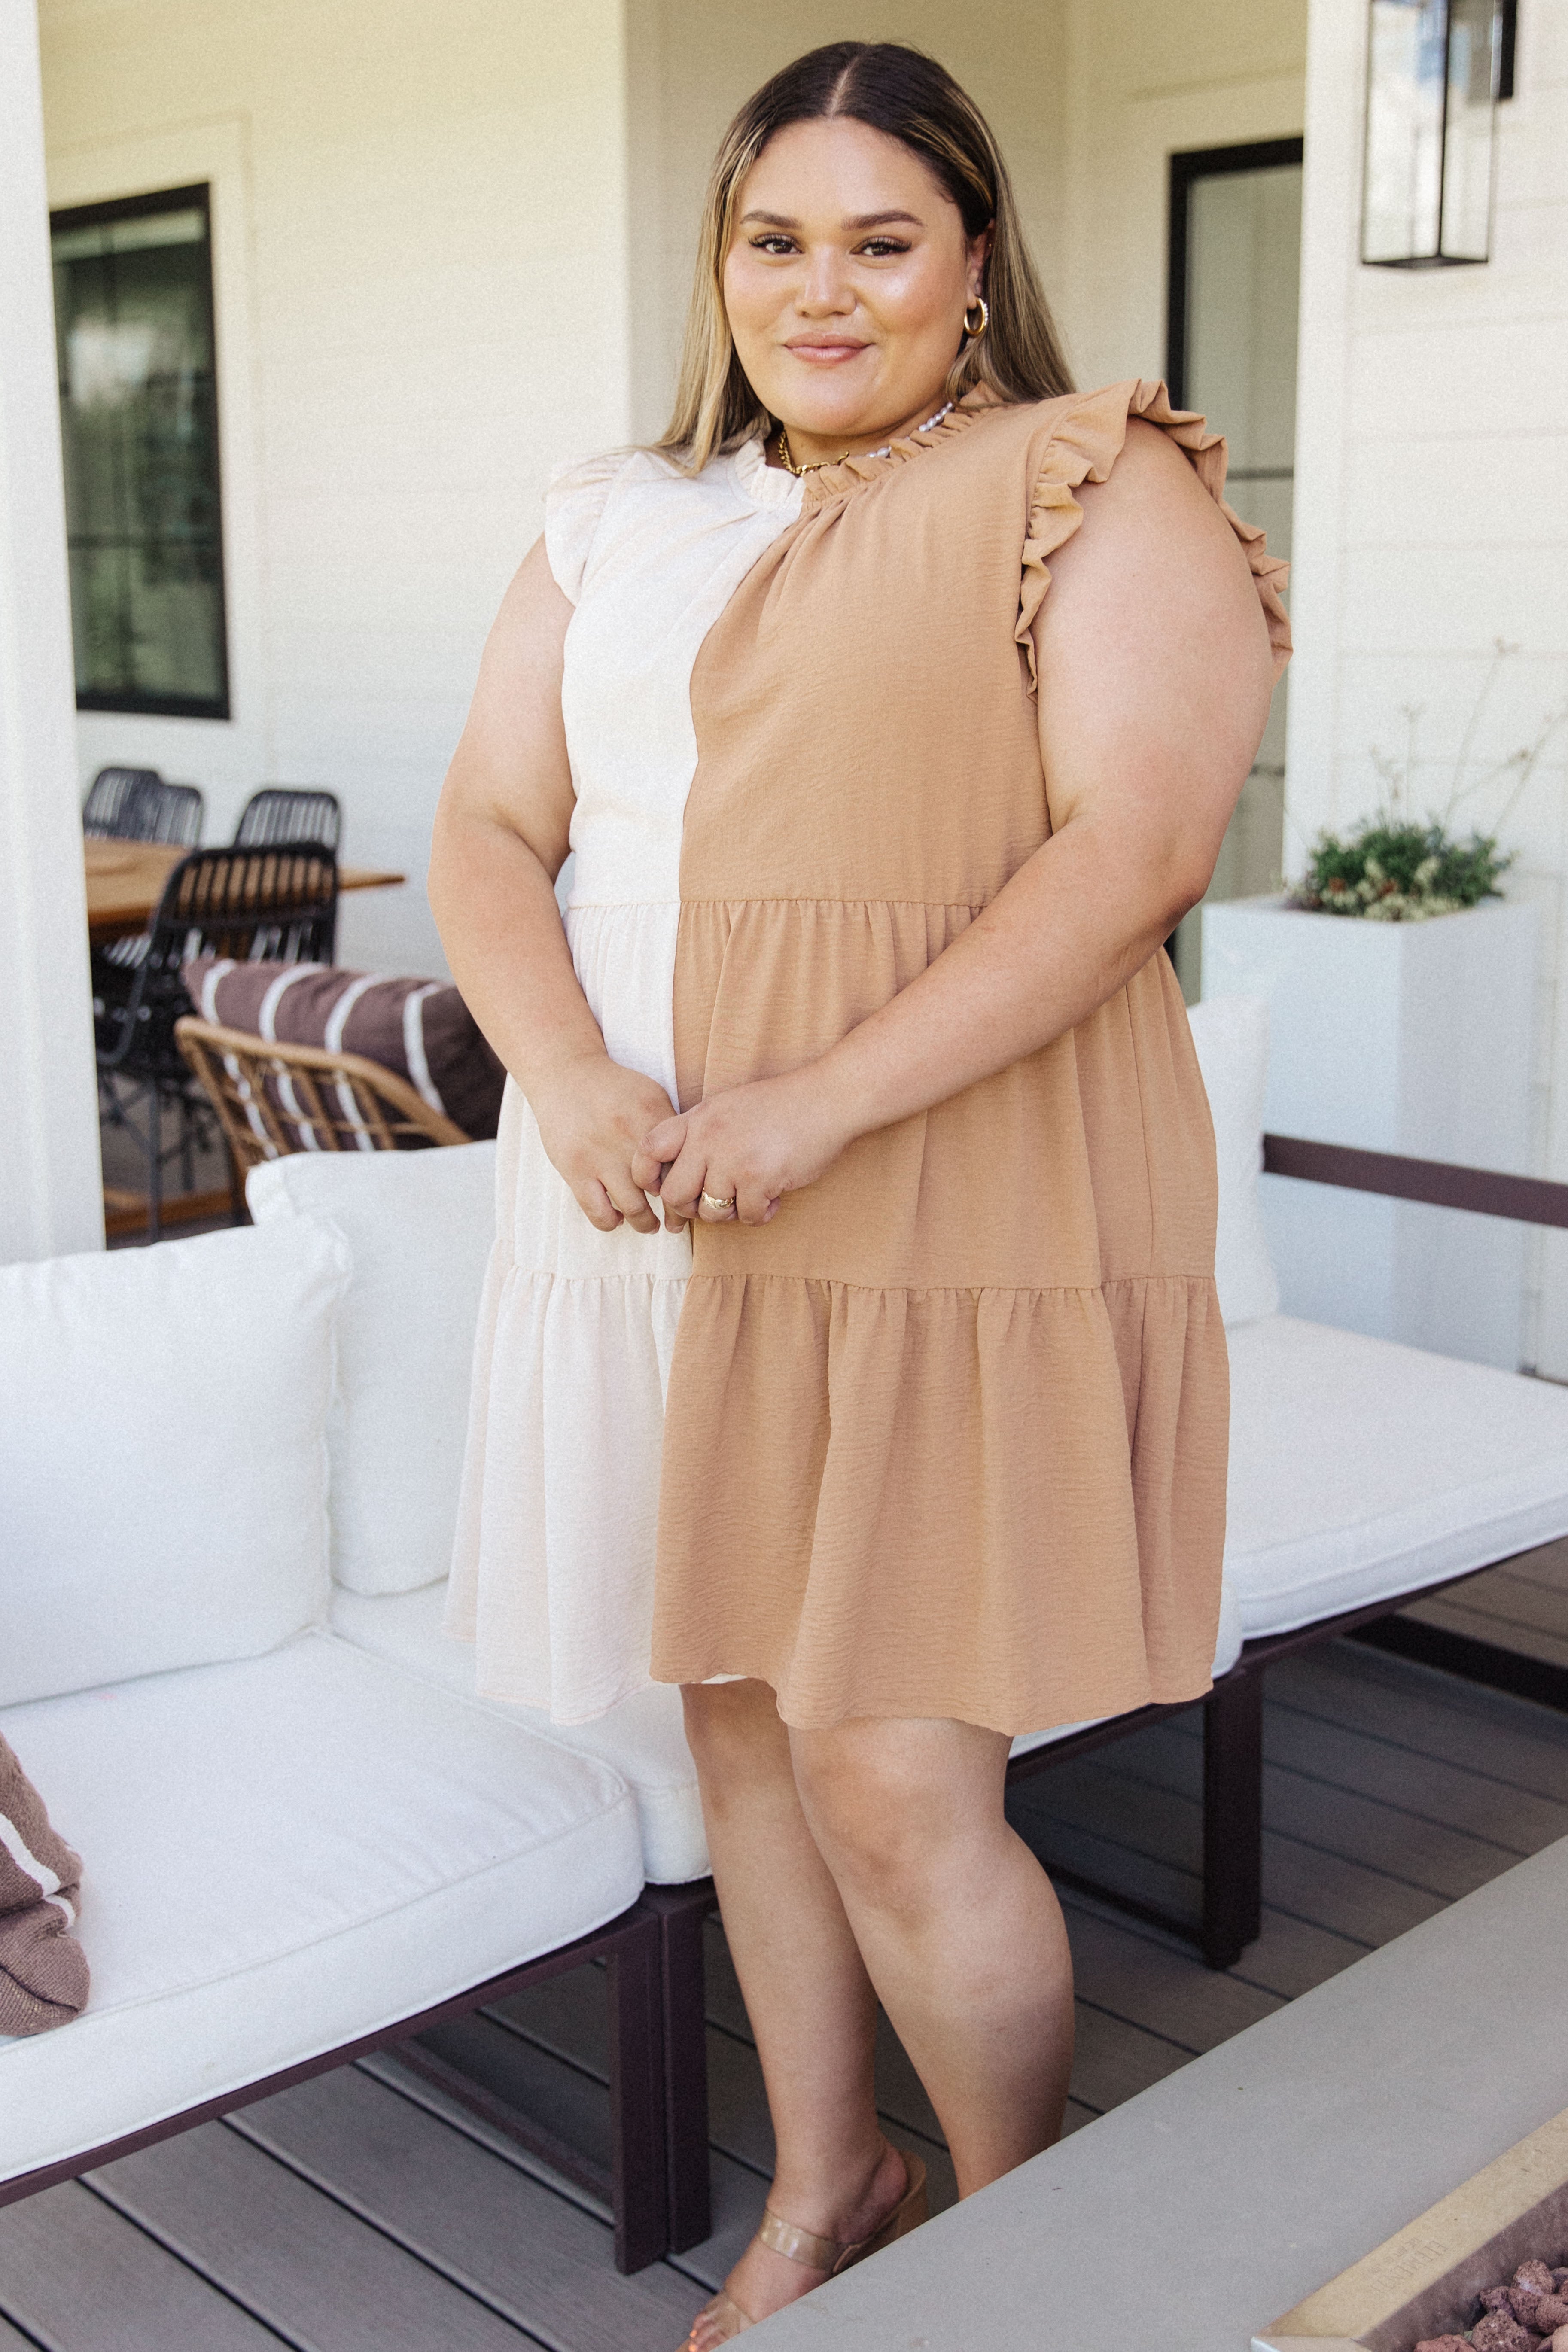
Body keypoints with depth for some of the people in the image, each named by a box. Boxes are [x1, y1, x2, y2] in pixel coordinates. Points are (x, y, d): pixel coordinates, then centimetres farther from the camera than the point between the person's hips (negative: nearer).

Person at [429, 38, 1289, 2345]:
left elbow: (1139, 840, -15)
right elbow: (488, 830, 8)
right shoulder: (613, 524, 15)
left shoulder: (1099, 492, -2)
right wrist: (567, 1077, -12)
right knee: (743, 1720, 14)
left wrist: (820, 1106, -22)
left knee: (894, 1782, -5)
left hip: (961, 1213, -5)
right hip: (652, 1201, 6)